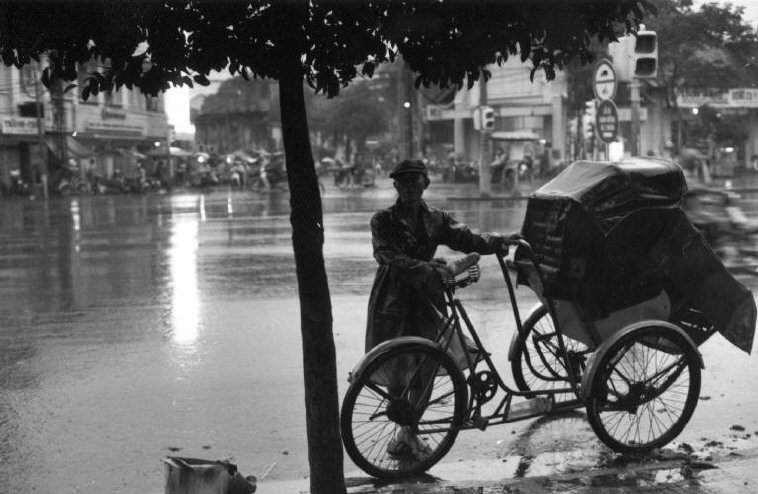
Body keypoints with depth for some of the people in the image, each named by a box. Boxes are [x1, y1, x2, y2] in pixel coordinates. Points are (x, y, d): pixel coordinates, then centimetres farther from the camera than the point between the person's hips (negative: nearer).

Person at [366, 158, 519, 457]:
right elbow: (395, 261, -18)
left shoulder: (436, 219, 8)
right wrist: (441, 271, -27)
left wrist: (499, 242, -26)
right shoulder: (384, 221, -4)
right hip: (393, 301, -2)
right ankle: (403, 430, 17)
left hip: (425, 300, 3)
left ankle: (410, 431, 19)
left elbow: (465, 238, -7)